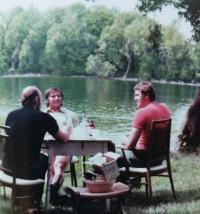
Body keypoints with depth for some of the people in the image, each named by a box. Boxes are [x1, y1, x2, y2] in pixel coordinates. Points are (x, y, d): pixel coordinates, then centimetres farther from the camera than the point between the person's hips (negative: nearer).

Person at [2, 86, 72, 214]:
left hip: (7, 167, 4)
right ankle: (33, 202, 40)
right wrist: (67, 130, 28)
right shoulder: (44, 117, -8)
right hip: (28, 170, -4)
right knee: (44, 159, 29)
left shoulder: (11, 115, 3)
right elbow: (64, 139, 5)